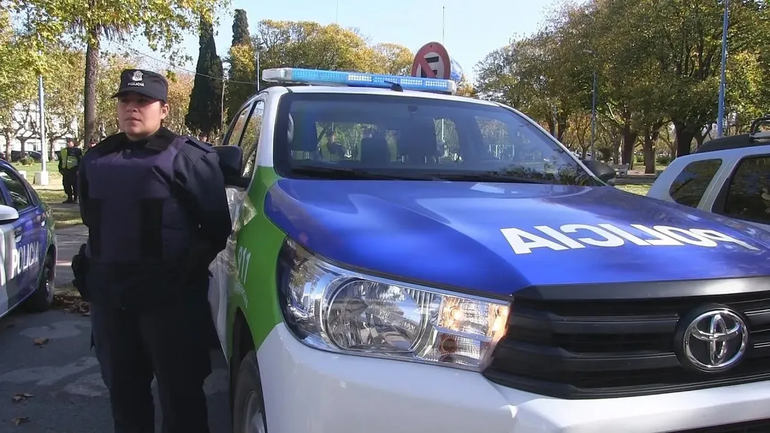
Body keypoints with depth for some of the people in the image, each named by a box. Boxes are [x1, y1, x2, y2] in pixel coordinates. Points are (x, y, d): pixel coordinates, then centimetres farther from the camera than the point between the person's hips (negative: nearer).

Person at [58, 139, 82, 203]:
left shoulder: (77, 150, -2)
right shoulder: (63, 151, 17)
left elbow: (81, 161, -6)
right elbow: (61, 161, 23)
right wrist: (60, 169, 14)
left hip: (74, 171, -6)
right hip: (66, 171, 6)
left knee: (75, 185, -4)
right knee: (66, 185, 7)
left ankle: (75, 198, 3)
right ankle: (69, 198, 16)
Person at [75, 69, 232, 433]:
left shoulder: (186, 157, -7)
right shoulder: (96, 159, 13)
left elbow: (217, 225, -6)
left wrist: (190, 267, -8)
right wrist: (93, 266, 15)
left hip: (169, 293, -6)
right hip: (108, 292, 7)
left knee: (179, 391, 3)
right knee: (121, 387, 18)